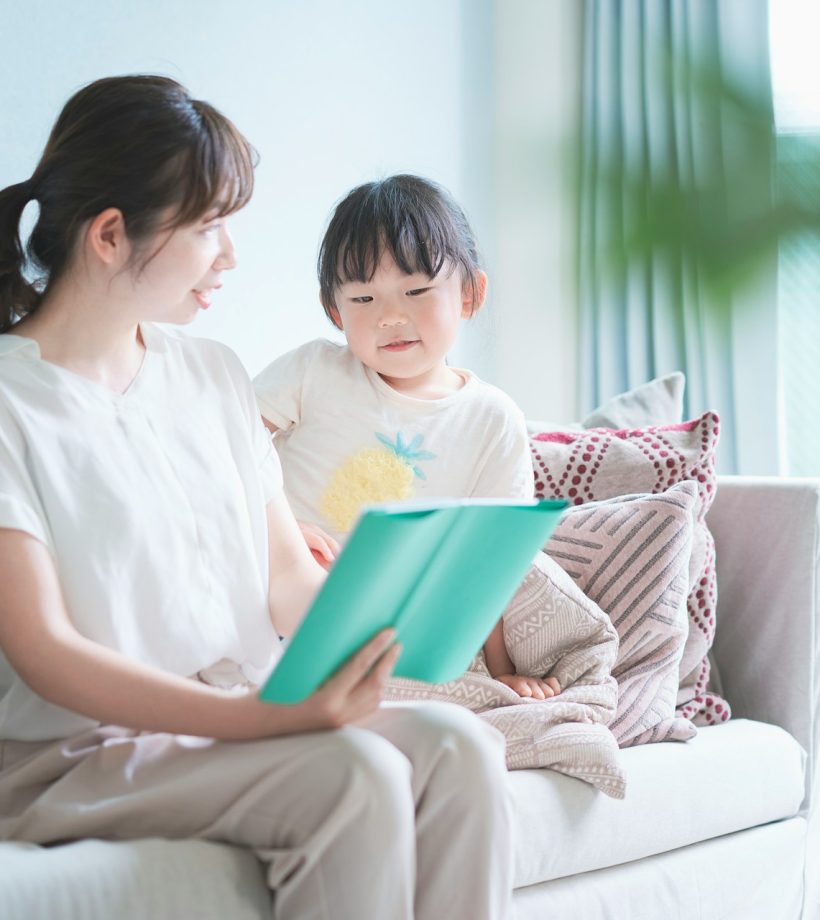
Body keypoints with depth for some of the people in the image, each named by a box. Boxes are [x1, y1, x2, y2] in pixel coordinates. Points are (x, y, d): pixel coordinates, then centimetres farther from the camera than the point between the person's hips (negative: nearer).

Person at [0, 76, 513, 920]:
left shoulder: (212, 375, 14)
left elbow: (290, 579, 10)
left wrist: (374, 631, -14)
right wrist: (264, 718, -27)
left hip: (246, 716, 6)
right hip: (78, 751, -6)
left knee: (458, 745, -20)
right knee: (356, 774, -29)